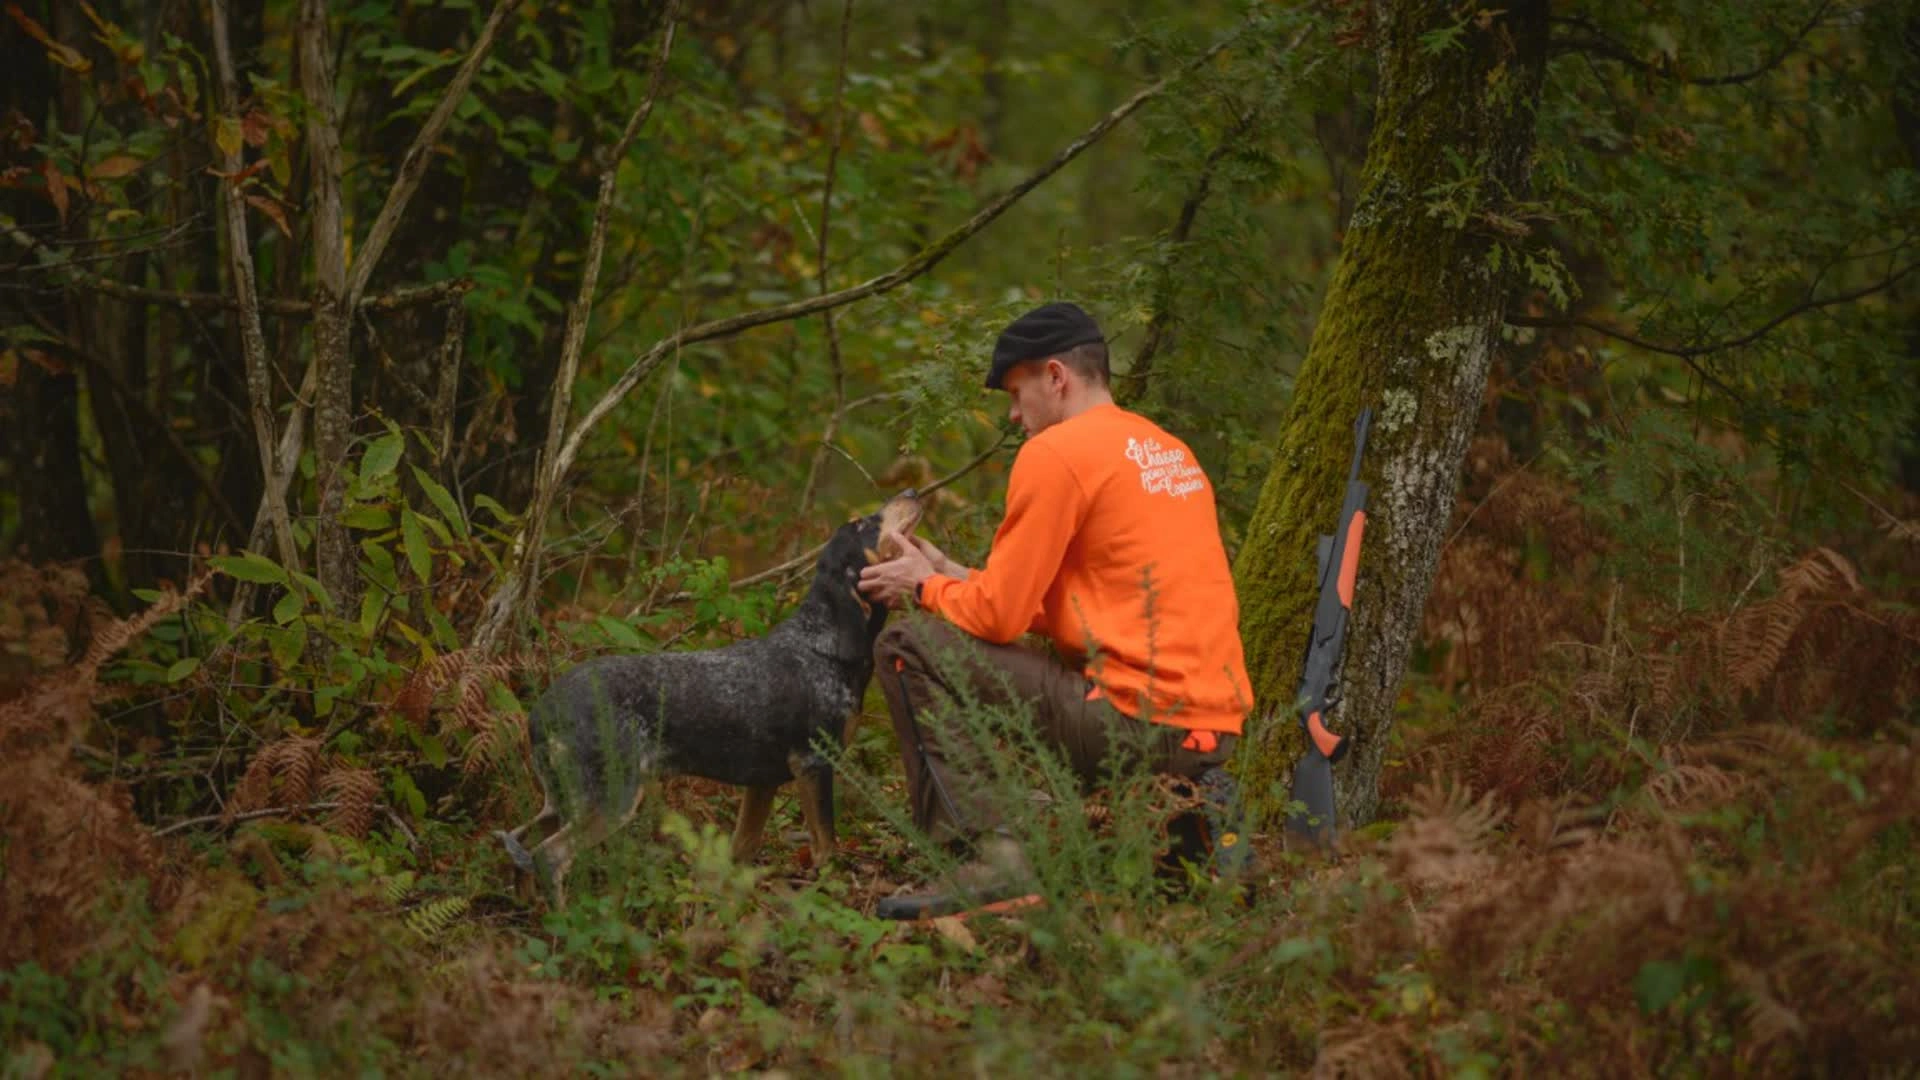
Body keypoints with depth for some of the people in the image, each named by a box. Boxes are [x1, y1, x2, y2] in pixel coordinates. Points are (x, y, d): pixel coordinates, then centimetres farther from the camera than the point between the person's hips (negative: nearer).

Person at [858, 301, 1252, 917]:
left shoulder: (1055, 454, -7)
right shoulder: (1170, 451, 20)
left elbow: (999, 616, -7)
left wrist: (926, 588, 13)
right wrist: (956, 577, 23)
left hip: (1143, 719, -9)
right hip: (1215, 725, 9)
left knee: (908, 651, -2)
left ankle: (994, 859, -13)